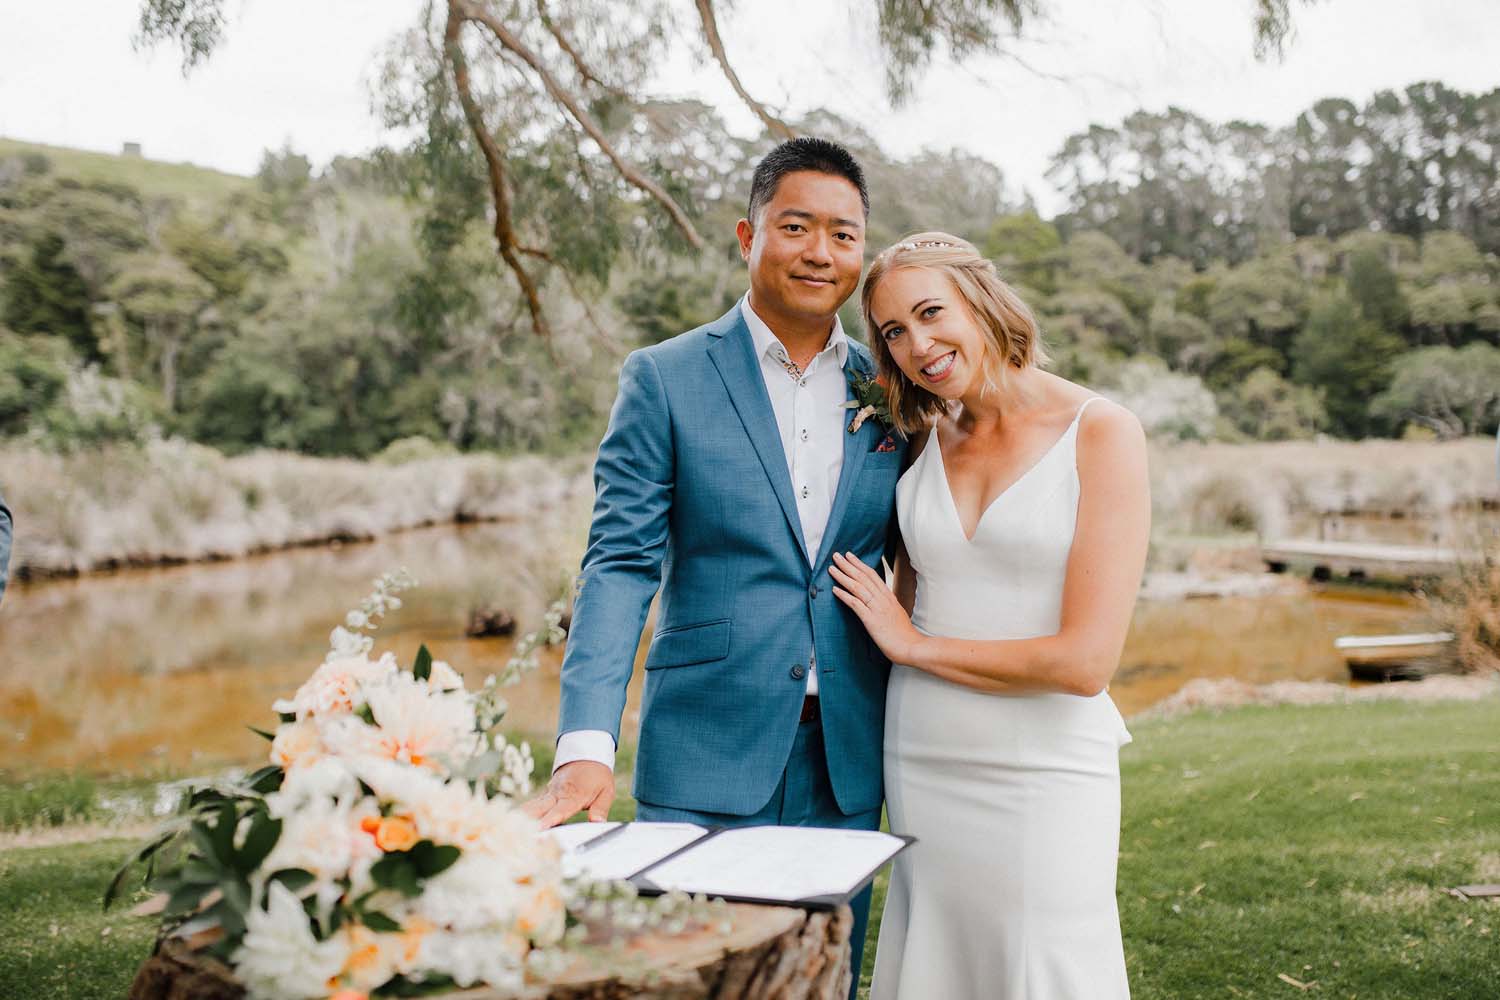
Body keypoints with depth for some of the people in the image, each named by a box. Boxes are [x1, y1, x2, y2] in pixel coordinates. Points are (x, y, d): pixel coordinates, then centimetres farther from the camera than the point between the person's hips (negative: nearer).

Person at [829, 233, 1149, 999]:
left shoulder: (1100, 433, -9)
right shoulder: (923, 441, 7)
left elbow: (1085, 662, -15)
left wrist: (912, 644, -6)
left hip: (1045, 777, -4)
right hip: (921, 769, 5)